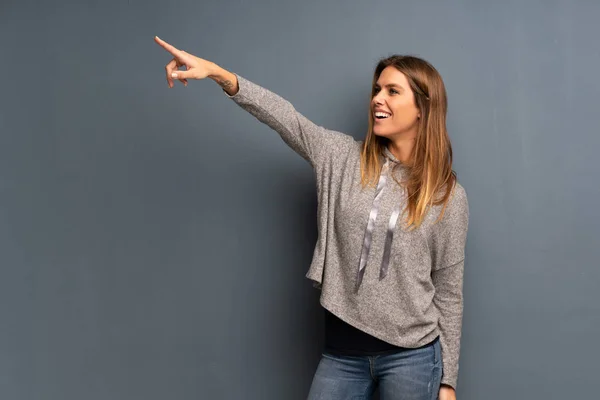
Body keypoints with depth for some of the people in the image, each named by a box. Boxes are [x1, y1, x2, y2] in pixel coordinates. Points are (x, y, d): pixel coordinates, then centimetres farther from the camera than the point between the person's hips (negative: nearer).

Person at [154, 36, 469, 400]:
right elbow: (285, 117, -6)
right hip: (343, 348, 2)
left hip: (411, 356, -2)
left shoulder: (449, 196, -3)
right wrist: (217, 72, -19)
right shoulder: (344, 159, 4)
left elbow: (449, 292, 0)